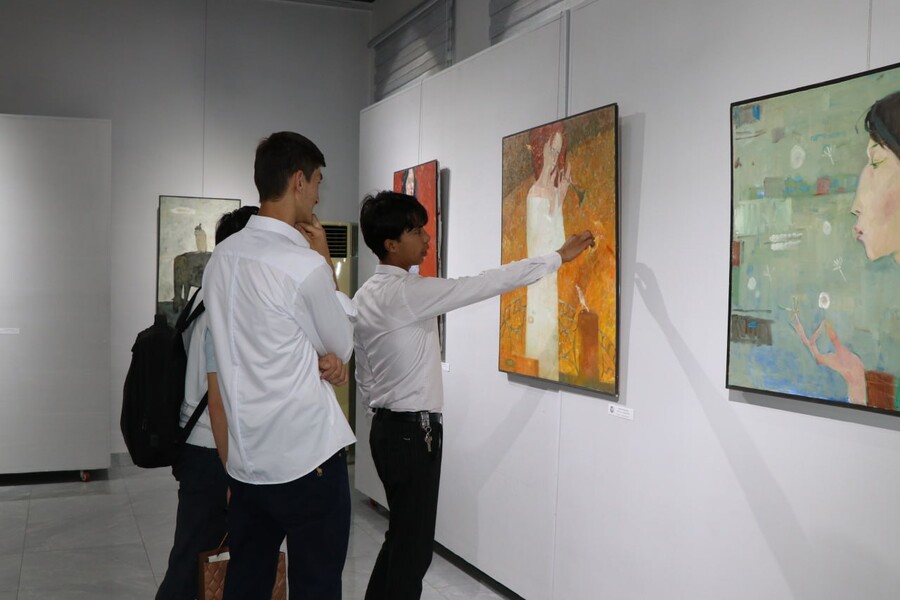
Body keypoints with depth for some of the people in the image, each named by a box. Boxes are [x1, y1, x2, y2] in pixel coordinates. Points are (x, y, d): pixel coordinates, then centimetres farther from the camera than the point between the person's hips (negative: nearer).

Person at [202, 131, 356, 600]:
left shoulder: (222, 256, 6)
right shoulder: (304, 266, -18)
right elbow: (343, 343, -1)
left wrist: (322, 358, -3)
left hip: (246, 461, 8)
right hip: (308, 460, -7)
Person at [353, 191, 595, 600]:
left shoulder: (366, 297, 8)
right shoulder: (407, 293, -20)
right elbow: (485, 284, -19)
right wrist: (558, 257, -12)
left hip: (389, 426, 10)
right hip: (413, 431, -10)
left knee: (401, 536, 19)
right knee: (412, 545, 0)